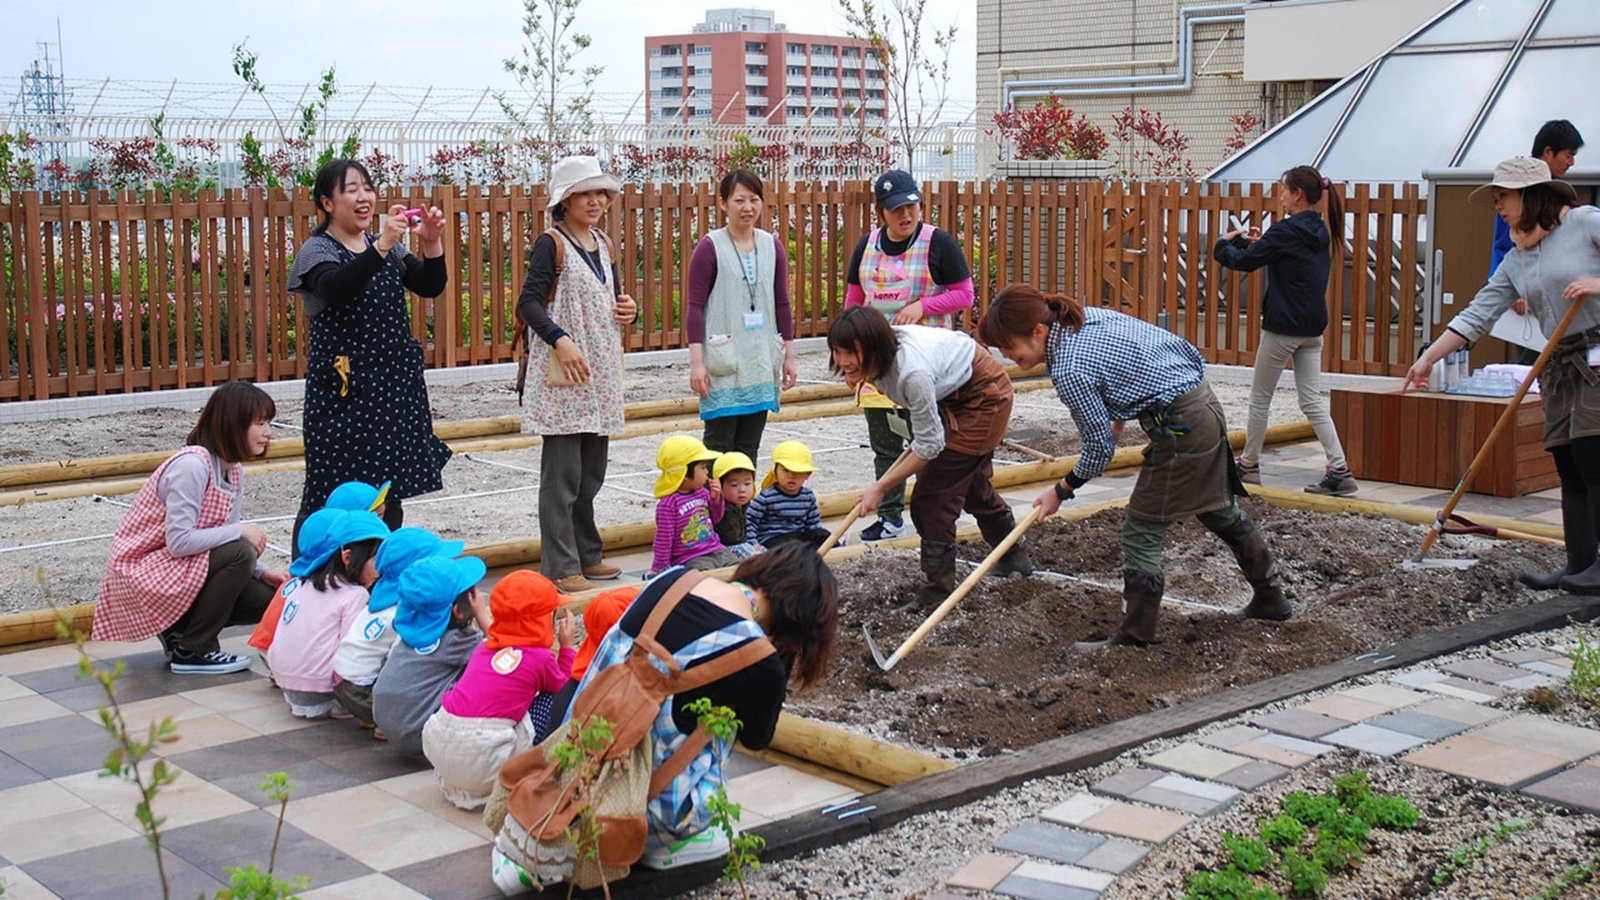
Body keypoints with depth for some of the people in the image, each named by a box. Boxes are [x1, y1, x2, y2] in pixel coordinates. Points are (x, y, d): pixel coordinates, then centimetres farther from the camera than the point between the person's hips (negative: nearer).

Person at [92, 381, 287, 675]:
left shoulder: (233, 471, 5)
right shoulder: (192, 465, -23)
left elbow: (220, 540, 7)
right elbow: (179, 542, -29)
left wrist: (263, 572, -8)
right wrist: (239, 531, -22)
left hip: (177, 570, 9)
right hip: (143, 573, -9)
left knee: (267, 600, -6)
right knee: (239, 553, -27)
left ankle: (179, 629, 12)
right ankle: (193, 652, -13)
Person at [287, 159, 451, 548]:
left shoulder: (388, 246, 13)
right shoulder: (317, 250, -6)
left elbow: (430, 286, 7)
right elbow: (335, 289, -26)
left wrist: (432, 244, -10)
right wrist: (381, 247, -37)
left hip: (394, 381, 6)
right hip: (342, 387, -6)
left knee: (390, 493, 12)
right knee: (332, 493, -6)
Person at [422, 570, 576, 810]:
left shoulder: (485, 648, 16)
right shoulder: (541, 657, 1)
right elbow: (566, 689, 17)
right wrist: (567, 647, 26)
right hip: (481, 760, -6)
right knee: (550, 699, 8)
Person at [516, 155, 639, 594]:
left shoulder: (603, 244, 14)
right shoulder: (552, 244, -8)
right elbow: (528, 302, -16)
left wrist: (629, 309, 3)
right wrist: (560, 339, -30)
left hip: (601, 372, 8)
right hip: (564, 375, -8)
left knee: (592, 470, 14)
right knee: (562, 472, -6)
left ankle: (587, 554, 24)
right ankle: (560, 566, -2)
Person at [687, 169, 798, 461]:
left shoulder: (772, 247, 8)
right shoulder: (710, 247, -5)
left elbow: (782, 304, 13)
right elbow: (694, 306, -7)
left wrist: (788, 355, 12)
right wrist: (697, 361, -12)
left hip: (761, 361, 4)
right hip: (723, 363, -4)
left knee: (749, 444, 8)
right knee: (719, 442, -4)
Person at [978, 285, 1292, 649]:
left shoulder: (1068, 370, -23)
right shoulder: (1086, 316, 2)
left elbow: (1101, 447, -13)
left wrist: (1061, 491, 1)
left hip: (1180, 428, -10)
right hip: (1205, 403, 10)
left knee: (1141, 531, 0)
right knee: (1222, 512, 25)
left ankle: (1136, 635, 9)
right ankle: (1271, 597, 41)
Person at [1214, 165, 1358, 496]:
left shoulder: (1286, 230, -16)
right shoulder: (1321, 232, 10)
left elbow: (1244, 261, -12)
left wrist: (1224, 244, 7)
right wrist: (1258, 242, 13)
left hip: (1283, 326, -8)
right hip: (1313, 328, 8)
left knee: (1260, 398, 8)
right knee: (1313, 400, 6)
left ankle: (1249, 465, 20)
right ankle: (1339, 471, -3)